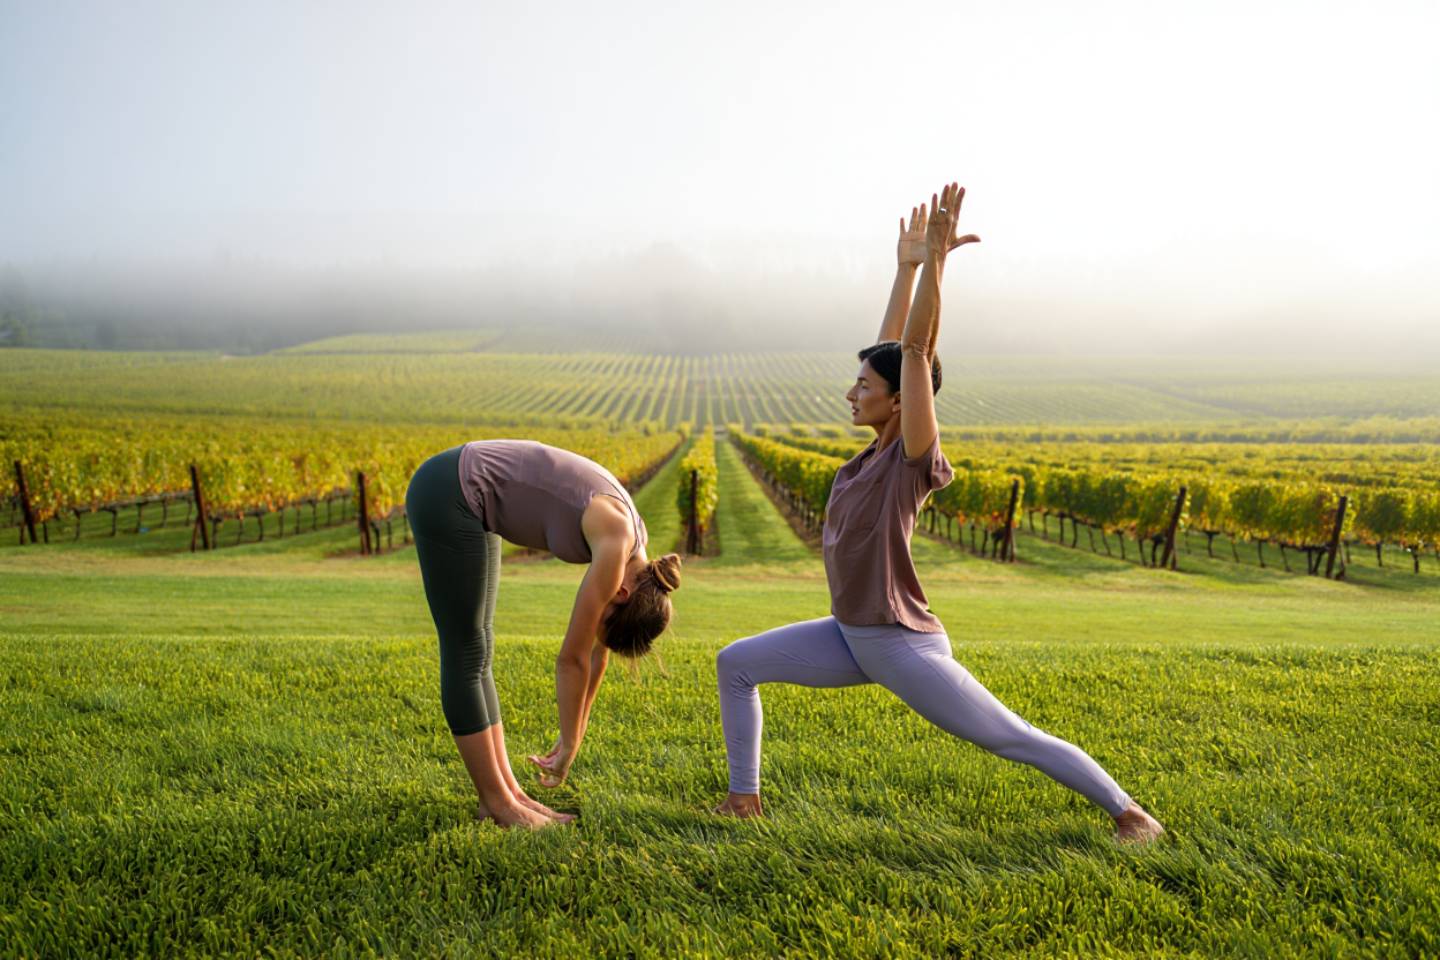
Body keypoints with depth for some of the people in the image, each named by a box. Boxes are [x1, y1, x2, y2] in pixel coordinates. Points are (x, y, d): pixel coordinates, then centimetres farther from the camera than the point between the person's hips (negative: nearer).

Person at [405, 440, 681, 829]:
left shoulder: (630, 545, 6)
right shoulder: (616, 547, -20)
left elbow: (598, 650, 13)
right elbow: (572, 657, -13)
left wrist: (572, 739, 18)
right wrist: (570, 746, 0)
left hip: (462, 495, 9)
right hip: (448, 494, -9)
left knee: (477, 649, 10)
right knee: (466, 653, -2)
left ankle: (507, 791, 17)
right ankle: (497, 802, 7)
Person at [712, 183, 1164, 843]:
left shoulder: (915, 459, -17)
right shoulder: (877, 450, 2)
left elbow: (916, 351, -24)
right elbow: (891, 347, 5)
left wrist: (935, 261, -27)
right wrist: (907, 265, 9)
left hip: (905, 648, -8)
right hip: (851, 639, 8)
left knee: (1013, 740, 2)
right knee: (736, 664, 8)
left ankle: (1127, 810, 21)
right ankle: (744, 796, 16)